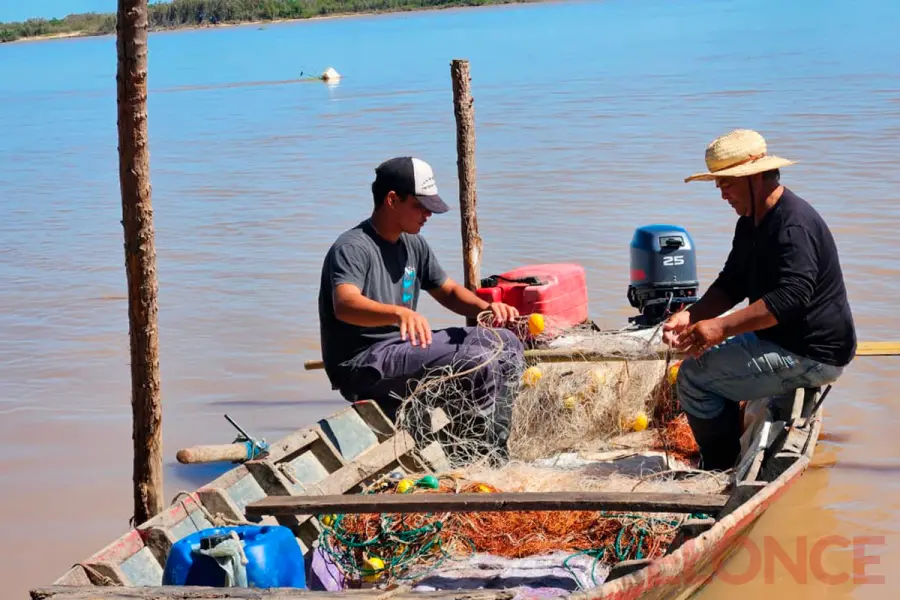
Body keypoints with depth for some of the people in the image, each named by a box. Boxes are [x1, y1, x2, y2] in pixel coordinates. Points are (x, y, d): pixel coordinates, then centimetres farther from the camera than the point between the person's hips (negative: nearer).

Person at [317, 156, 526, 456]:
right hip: (362, 365, -10)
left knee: (506, 343, 3)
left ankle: (497, 450, 6)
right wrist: (401, 313, -53)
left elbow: (448, 291, 22)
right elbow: (345, 305, -34)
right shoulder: (353, 248, -16)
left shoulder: (413, 245, 13)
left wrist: (485, 307, -1)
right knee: (478, 360, -25)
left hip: (403, 346, 10)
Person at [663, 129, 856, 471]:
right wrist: (692, 316, -5)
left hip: (811, 356, -11)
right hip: (781, 341, 11)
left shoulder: (794, 224, -22)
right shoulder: (750, 223, 12)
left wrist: (722, 327, -36)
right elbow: (732, 284, 14)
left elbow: (792, 296, -32)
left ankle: (722, 469, -1)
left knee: (694, 376, -15)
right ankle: (720, 462, 27)